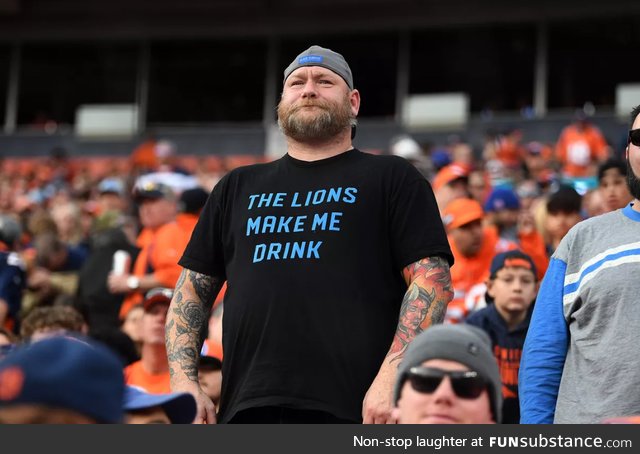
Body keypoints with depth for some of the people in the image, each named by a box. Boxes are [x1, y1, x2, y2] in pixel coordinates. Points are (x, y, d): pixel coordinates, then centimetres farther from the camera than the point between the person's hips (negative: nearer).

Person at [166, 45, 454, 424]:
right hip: (246, 410, 4)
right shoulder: (238, 188, 23)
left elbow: (432, 279, 0)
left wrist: (391, 376, -13)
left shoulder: (393, 179, 11)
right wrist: (184, 382, 6)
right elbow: (192, 290, 21)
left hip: (352, 410, -3)